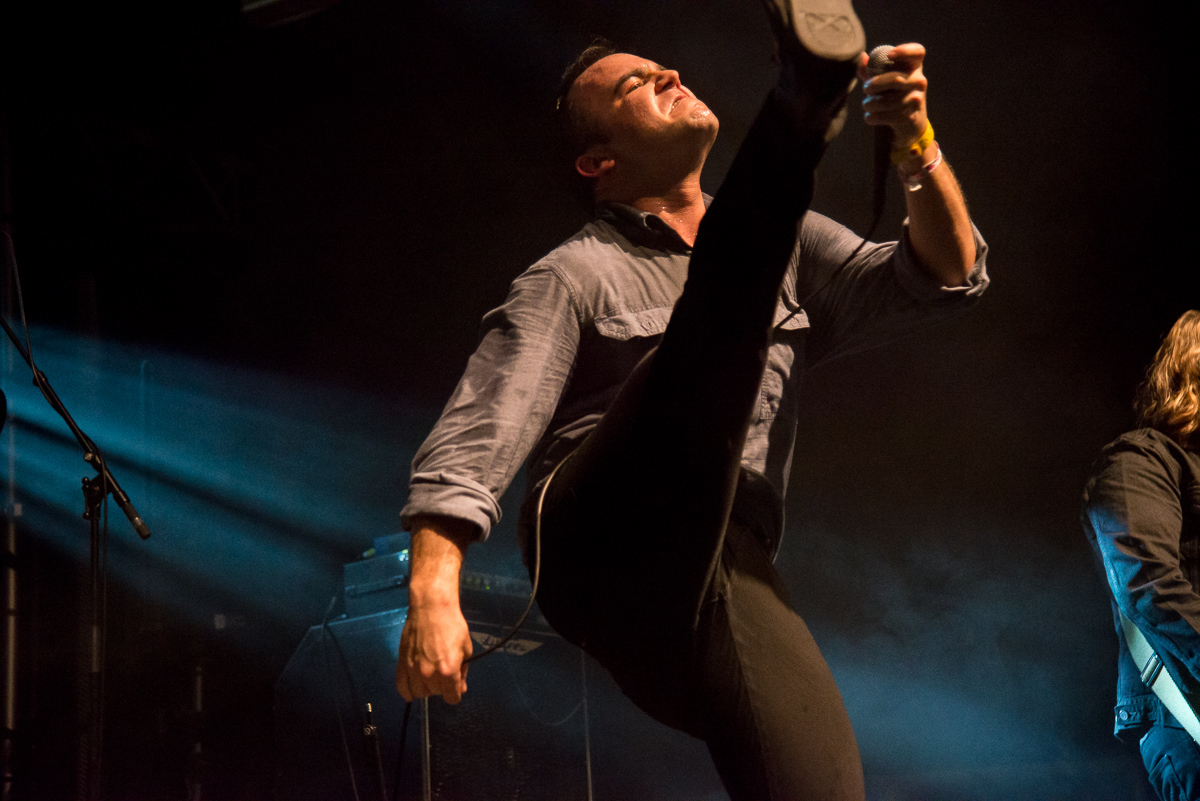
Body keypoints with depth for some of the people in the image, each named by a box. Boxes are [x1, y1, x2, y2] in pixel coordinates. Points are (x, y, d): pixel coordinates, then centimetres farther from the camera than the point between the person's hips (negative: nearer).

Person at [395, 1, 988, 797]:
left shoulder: (791, 251, 30)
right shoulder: (576, 276, 14)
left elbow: (944, 278, 16)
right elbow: (475, 441, 2)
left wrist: (920, 147, -4)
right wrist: (433, 591, -16)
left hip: (730, 572, 4)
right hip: (608, 537, -4)